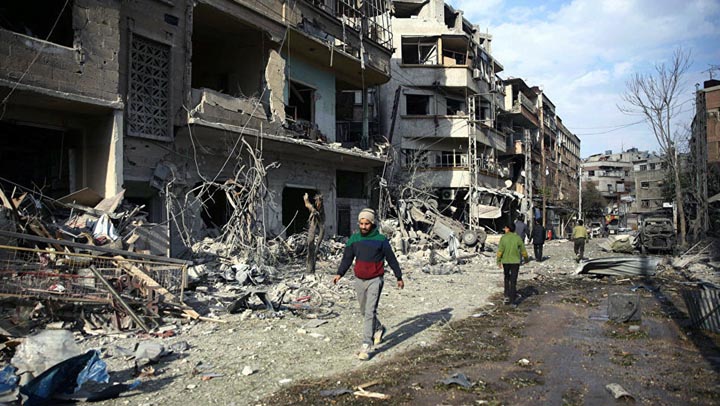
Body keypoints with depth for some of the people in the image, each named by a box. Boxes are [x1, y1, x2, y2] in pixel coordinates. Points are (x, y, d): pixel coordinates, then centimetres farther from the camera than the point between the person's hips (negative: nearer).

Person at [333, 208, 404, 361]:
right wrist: (339, 273, -6)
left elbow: (391, 259, 3)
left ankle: (366, 345, -11)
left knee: (370, 312, -12)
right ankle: (378, 329, 44)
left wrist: (399, 277, 9)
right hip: (359, 280, 5)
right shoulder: (354, 239, 3)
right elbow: (347, 258, 7)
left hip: (375, 280, -5)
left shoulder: (381, 240, -6)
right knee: (364, 311, 17)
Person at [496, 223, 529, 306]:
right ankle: (512, 300, 1)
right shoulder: (517, 238, -6)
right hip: (515, 261, 0)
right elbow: (523, 250, 1)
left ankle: (506, 295, 18)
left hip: (505, 261, 0)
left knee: (506, 278, 20)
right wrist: (526, 259, 16)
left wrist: (498, 261, 1)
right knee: (513, 280, 3)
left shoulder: (503, 238, -8)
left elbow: (500, 251, -8)